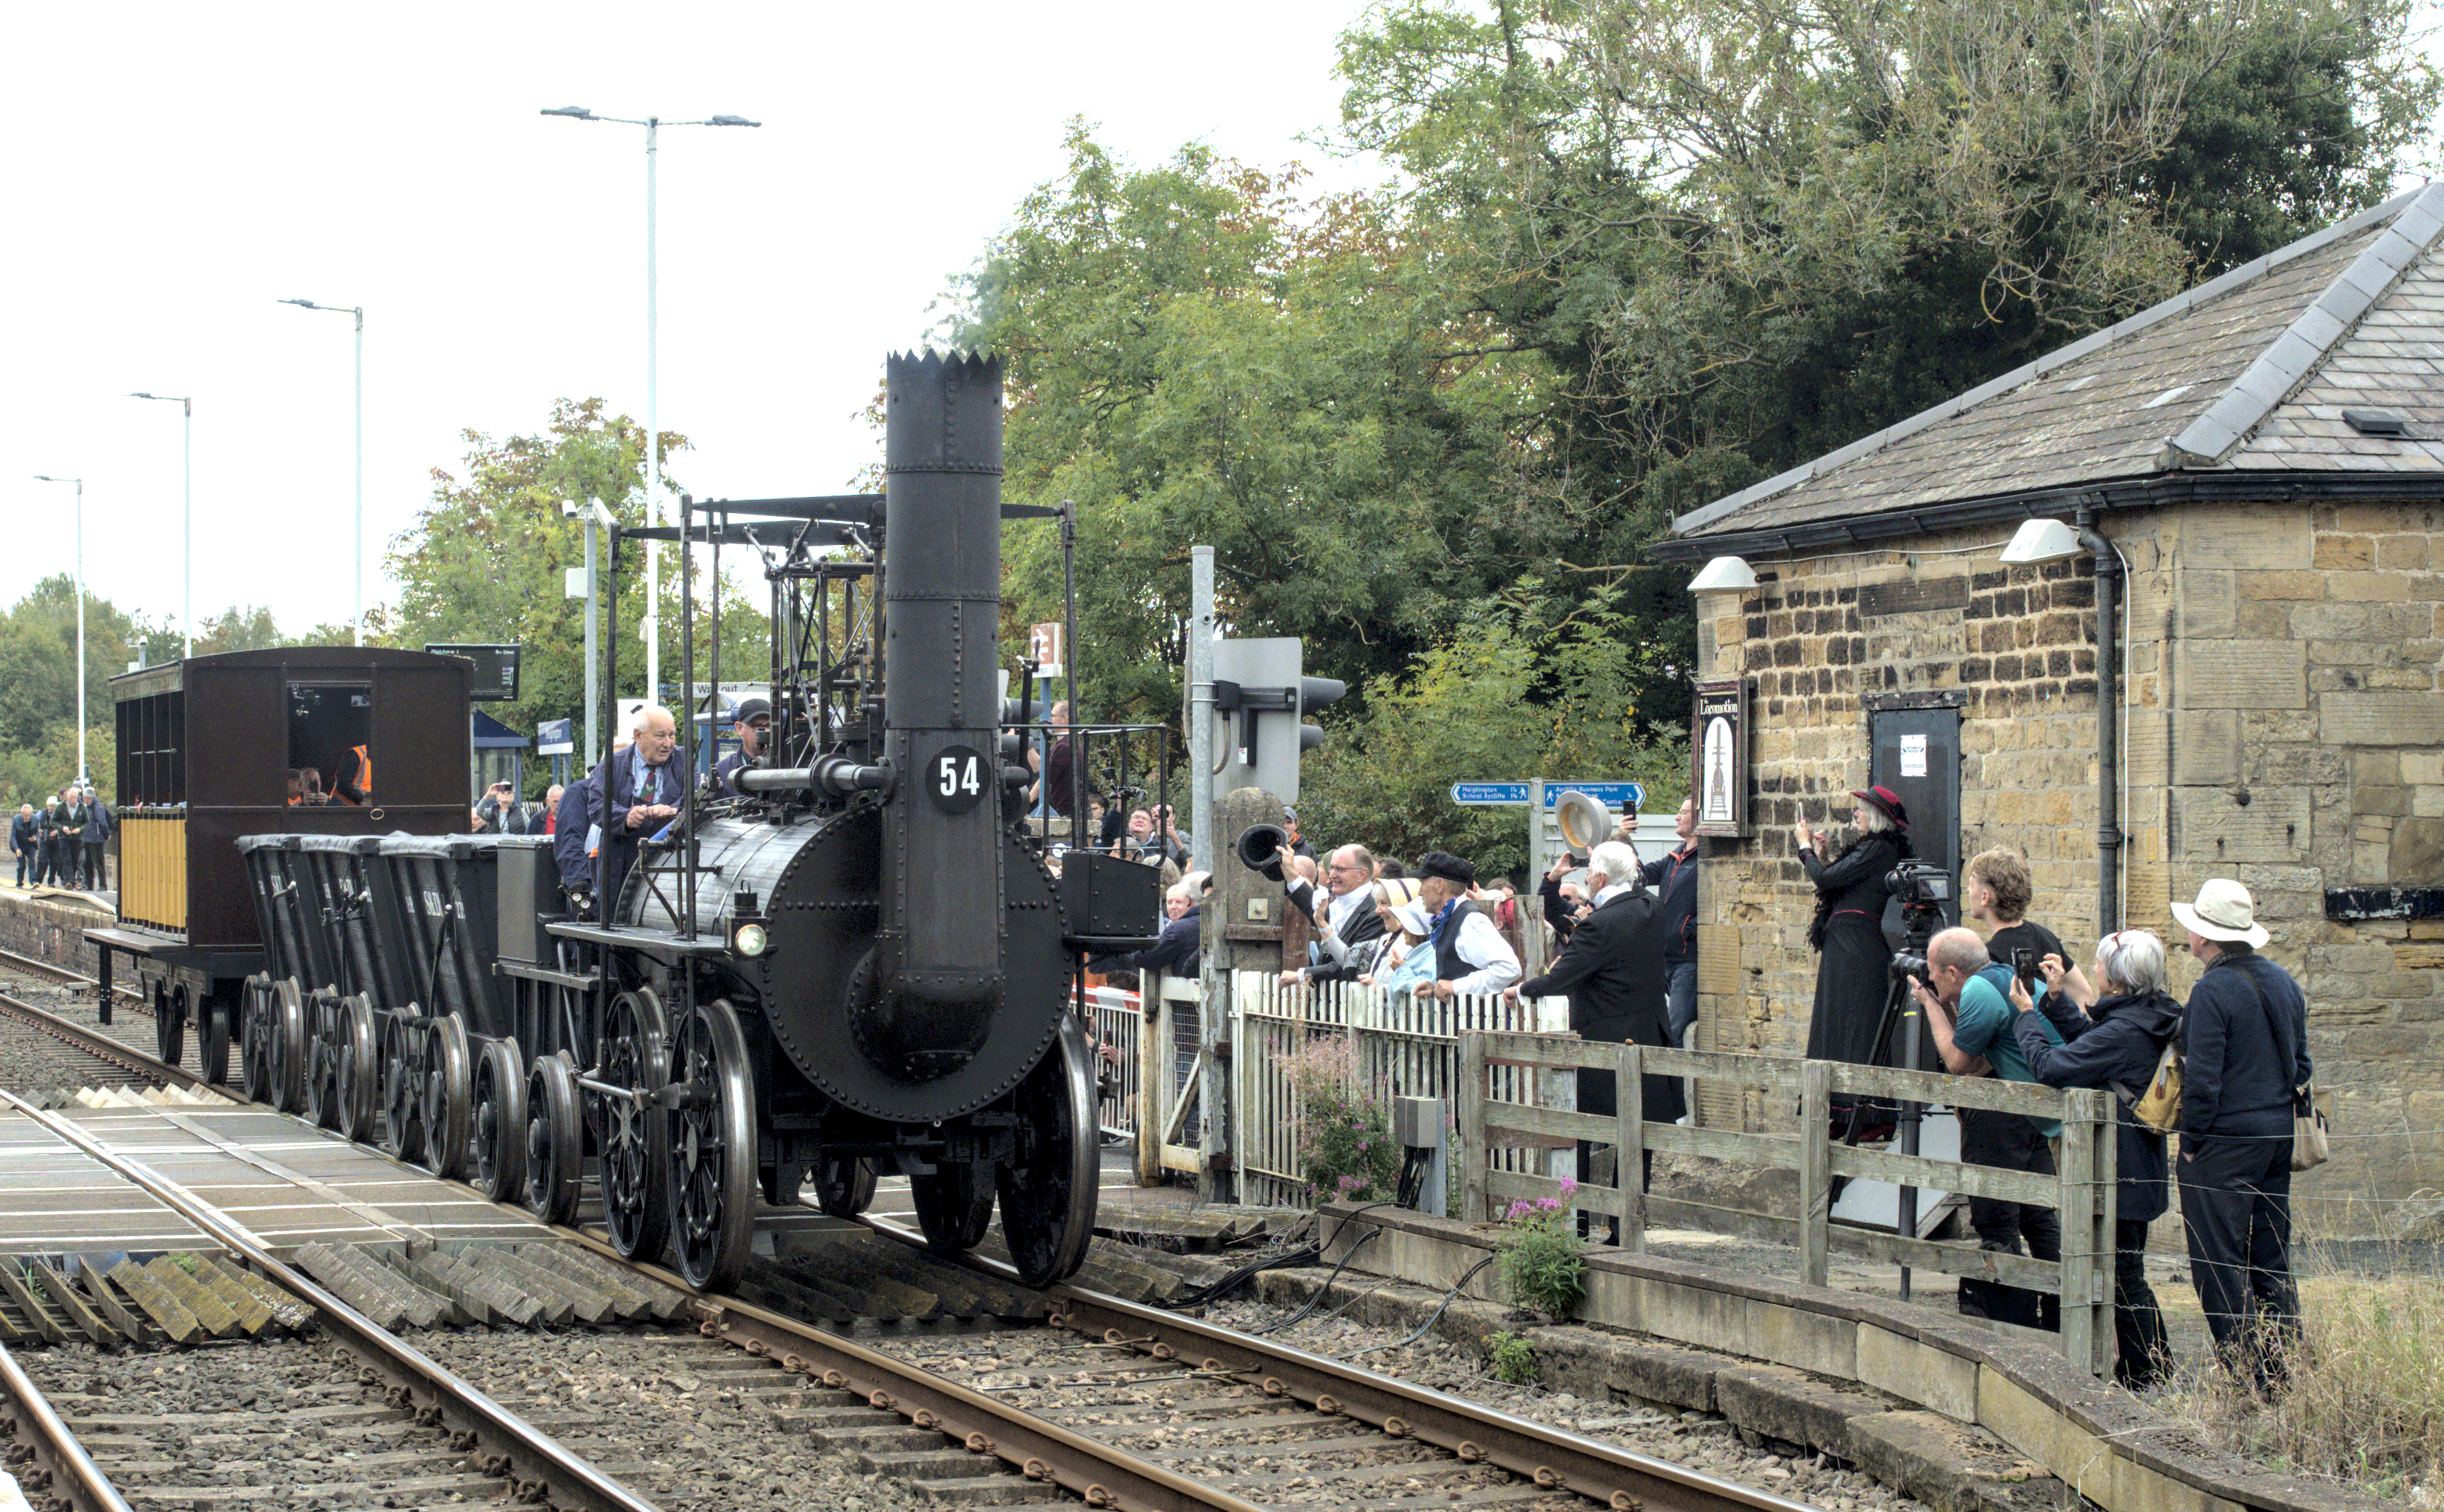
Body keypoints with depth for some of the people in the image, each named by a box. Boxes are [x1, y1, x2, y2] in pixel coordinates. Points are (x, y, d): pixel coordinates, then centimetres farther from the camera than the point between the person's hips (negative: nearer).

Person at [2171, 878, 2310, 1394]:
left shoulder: (2213, 990, -17)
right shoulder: (2284, 983, 9)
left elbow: (2203, 1077, -18)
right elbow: (2301, 1064, 16)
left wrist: (2192, 1141, -10)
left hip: (2224, 1140, -8)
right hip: (2277, 1138, 8)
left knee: (2218, 1260, -2)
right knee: (2271, 1257, 15)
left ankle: (2246, 1370, -5)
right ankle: (2285, 1367, 17)